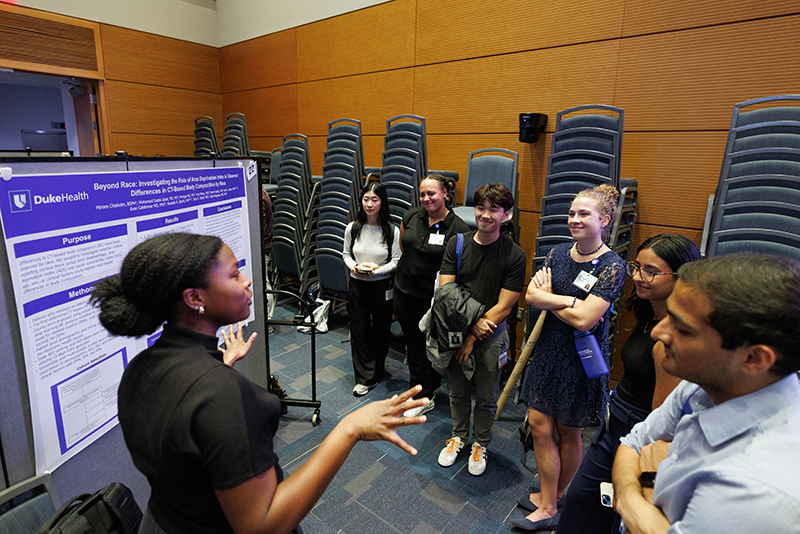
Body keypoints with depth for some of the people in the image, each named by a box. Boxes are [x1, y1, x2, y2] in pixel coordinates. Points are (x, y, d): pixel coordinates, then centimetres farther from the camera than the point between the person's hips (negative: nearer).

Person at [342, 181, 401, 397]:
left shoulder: (392, 231, -9)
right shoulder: (353, 228, -2)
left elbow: (396, 261, -6)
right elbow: (346, 254, 9)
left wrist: (376, 270, -20)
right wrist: (354, 266, -11)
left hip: (382, 286, -1)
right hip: (357, 285, 2)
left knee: (380, 330, 11)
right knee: (359, 330, 5)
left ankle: (377, 370, 34)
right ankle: (364, 377, 17)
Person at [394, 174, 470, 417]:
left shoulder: (458, 228, -16)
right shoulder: (411, 216, -1)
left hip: (433, 296, -5)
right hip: (404, 290, 5)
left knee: (430, 344, 10)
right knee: (413, 340, 15)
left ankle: (425, 394, 30)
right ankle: (422, 393, 34)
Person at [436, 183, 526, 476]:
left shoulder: (515, 255, -13)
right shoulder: (457, 244, -5)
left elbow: (504, 306, -14)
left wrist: (472, 338, -14)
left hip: (491, 334, -2)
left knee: (486, 397, 14)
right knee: (458, 391, 18)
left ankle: (480, 443, 38)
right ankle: (459, 435, 43)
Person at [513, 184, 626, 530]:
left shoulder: (612, 266, -16)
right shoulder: (559, 253, 2)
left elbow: (584, 319, -25)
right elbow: (531, 296, -8)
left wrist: (547, 298, -12)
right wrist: (570, 300, -23)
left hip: (582, 359, -5)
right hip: (549, 350, 6)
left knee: (569, 433, 14)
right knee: (539, 424, 9)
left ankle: (557, 496, 38)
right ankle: (548, 505, 28)